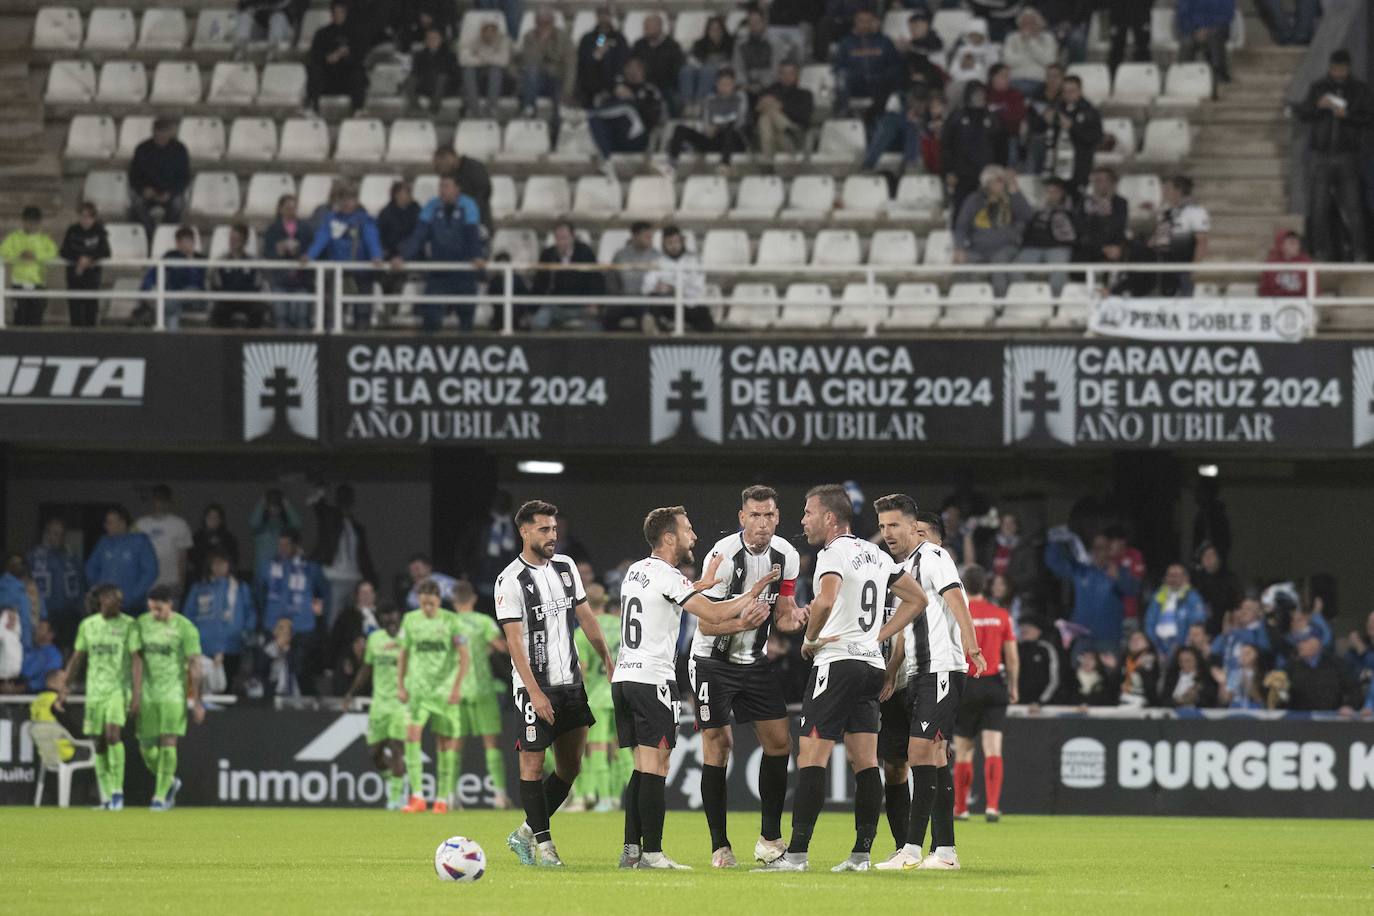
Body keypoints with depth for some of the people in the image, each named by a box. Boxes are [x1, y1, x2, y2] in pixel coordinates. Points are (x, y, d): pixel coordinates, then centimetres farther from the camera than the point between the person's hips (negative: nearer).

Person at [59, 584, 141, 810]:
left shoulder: (128, 625, -4)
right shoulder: (87, 625, 7)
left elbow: (137, 660, -9)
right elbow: (76, 659, 13)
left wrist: (137, 695, -17)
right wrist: (63, 691, 10)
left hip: (119, 689, -4)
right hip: (95, 689, 4)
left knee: (113, 734, -22)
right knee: (99, 743, 5)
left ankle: (117, 790, -16)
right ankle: (106, 797, 13)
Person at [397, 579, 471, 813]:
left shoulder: (451, 621, -3)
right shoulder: (410, 620, 6)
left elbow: (465, 656, -5)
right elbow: (403, 655, 16)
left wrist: (457, 686, -13)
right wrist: (400, 685, 9)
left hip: (444, 691, -1)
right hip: (417, 689, 1)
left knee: (446, 743, 2)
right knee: (412, 735, -16)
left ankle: (442, 799, 12)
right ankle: (417, 797, -18)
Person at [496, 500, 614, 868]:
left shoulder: (566, 566, 9)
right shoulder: (510, 581, -11)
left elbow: (586, 616, 17)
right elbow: (514, 641, -14)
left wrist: (609, 662, 12)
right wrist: (535, 692, -20)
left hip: (570, 681, 7)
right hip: (535, 686, -7)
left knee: (571, 766, 8)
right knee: (532, 764, -5)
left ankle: (526, 833, 19)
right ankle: (543, 843, 3)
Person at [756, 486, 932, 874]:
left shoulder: (834, 554, -10)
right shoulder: (876, 556, 16)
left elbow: (825, 601, -29)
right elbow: (917, 599, 23)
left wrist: (810, 640, -12)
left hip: (837, 662, -8)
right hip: (872, 664, 8)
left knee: (811, 759, -8)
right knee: (865, 762, 7)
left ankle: (796, 853, -13)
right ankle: (862, 853, 6)